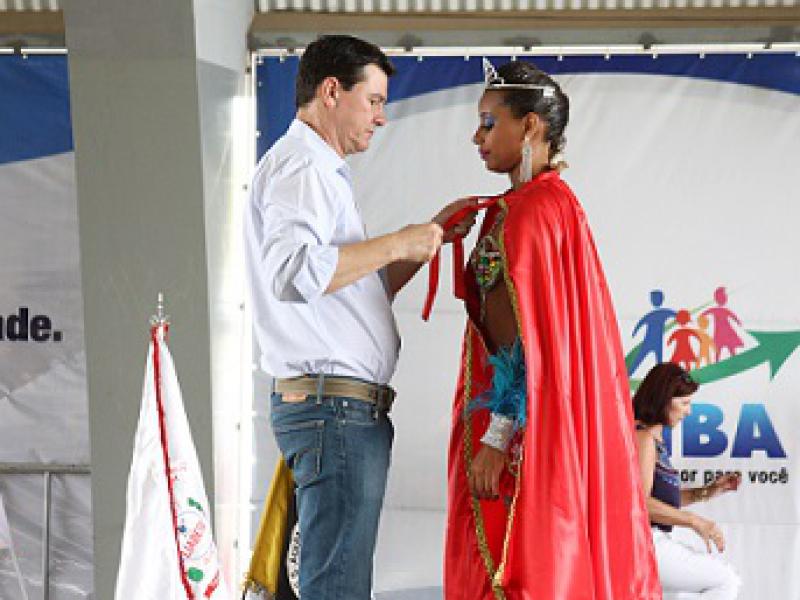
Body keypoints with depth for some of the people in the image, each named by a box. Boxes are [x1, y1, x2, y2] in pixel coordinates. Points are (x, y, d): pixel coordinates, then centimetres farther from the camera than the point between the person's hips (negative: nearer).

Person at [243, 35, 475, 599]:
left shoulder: (318, 172, 26)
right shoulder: (302, 165, -8)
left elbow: (364, 287, 29)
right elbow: (293, 271, -26)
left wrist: (431, 236, 19)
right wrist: (399, 243, -17)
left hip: (341, 409, 11)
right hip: (336, 406, -11)